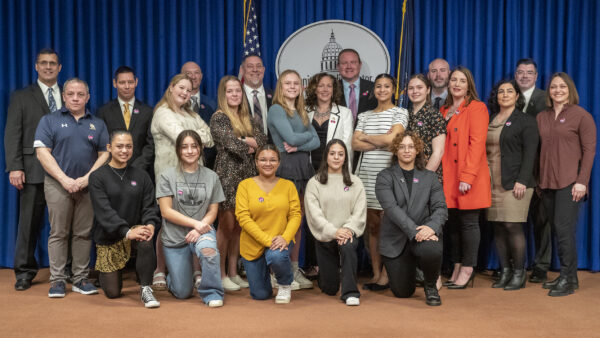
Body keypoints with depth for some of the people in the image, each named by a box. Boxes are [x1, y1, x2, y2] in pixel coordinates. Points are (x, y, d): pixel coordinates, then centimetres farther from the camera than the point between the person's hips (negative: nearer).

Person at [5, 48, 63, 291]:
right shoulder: (21, 97, 9)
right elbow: (12, 135, 2)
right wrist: (15, 167, -9)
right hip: (34, 169, -1)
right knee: (29, 223, 1)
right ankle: (25, 271, 11)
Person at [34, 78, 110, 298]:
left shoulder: (97, 124, 13)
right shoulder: (50, 120, 6)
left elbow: (104, 154, 7)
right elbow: (42, 152, -3)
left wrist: (87, 178, -8)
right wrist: (64, 179, -12)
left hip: (88, 185, 2)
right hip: (58, 184, -2)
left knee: (84, 234, 4)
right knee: (58, 233, -1)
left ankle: (80, 278, 11)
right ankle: (57, 280, 5)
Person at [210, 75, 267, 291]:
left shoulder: (248, 119, 16)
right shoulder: (218, 118, -4)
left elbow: (262, 140, 3)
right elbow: (231, 143, -16)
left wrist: (244, 142, -13)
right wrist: (251, 145, -1)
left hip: (247, 176, 6)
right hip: (227, 175, -6)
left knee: (239, 226, 8)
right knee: (226, 225, -3)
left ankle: (233, 272, 17)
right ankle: (221, 274, 6)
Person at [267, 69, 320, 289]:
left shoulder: (301, 113, 20)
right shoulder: (276, 110, -2)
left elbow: (316, 141, 9)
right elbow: (290, 137, -15)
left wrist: (299, 145, -10)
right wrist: (308, 134, 3)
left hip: (304, 166, 7)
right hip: (286, 166, -7)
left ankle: (294, 269, 16)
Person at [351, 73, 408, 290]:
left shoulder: (400, 113, 5)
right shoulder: (364, 116, 17)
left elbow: (391, 138, -10)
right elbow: (355, 144, 5)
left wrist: (366, 137, 2)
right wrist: (380, 143, -7)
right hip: (366, 174, 4)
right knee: (371, 226, 5)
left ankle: (385, 275, 1)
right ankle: (375, 274, 12)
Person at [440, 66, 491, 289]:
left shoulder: (476, 108, -3)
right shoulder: (444, 111, 17)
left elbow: (477, 143, -12)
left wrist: (467, 176, -19)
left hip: (468, 178, -6)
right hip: (448, 177, 6)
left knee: (468, 222, -1)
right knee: (453, 223, 9)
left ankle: (467, 270, 7)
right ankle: (457, 269, 18)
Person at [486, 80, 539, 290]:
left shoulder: (526, 121, 2)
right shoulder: (489, 121, 17)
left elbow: (529, 153, -6)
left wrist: (522, 181, -15)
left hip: (514, 183, -5)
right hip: (492, 183, 5)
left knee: (513, 225, -9)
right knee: (497, 227, 5)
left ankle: (519, 274, 2)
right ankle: (505, 272, 13)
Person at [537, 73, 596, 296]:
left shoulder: (581, 115, -1)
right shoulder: (541, 117, 13)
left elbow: (589, 150, -5)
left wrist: (582, 181, -12)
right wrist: (539, 180, 7)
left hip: (570, 183, -5)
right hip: (547, 183, 5)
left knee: (563, 229, -9)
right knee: (557, 230, 8)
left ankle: (568, 279, 0)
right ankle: (567, 276, 17)